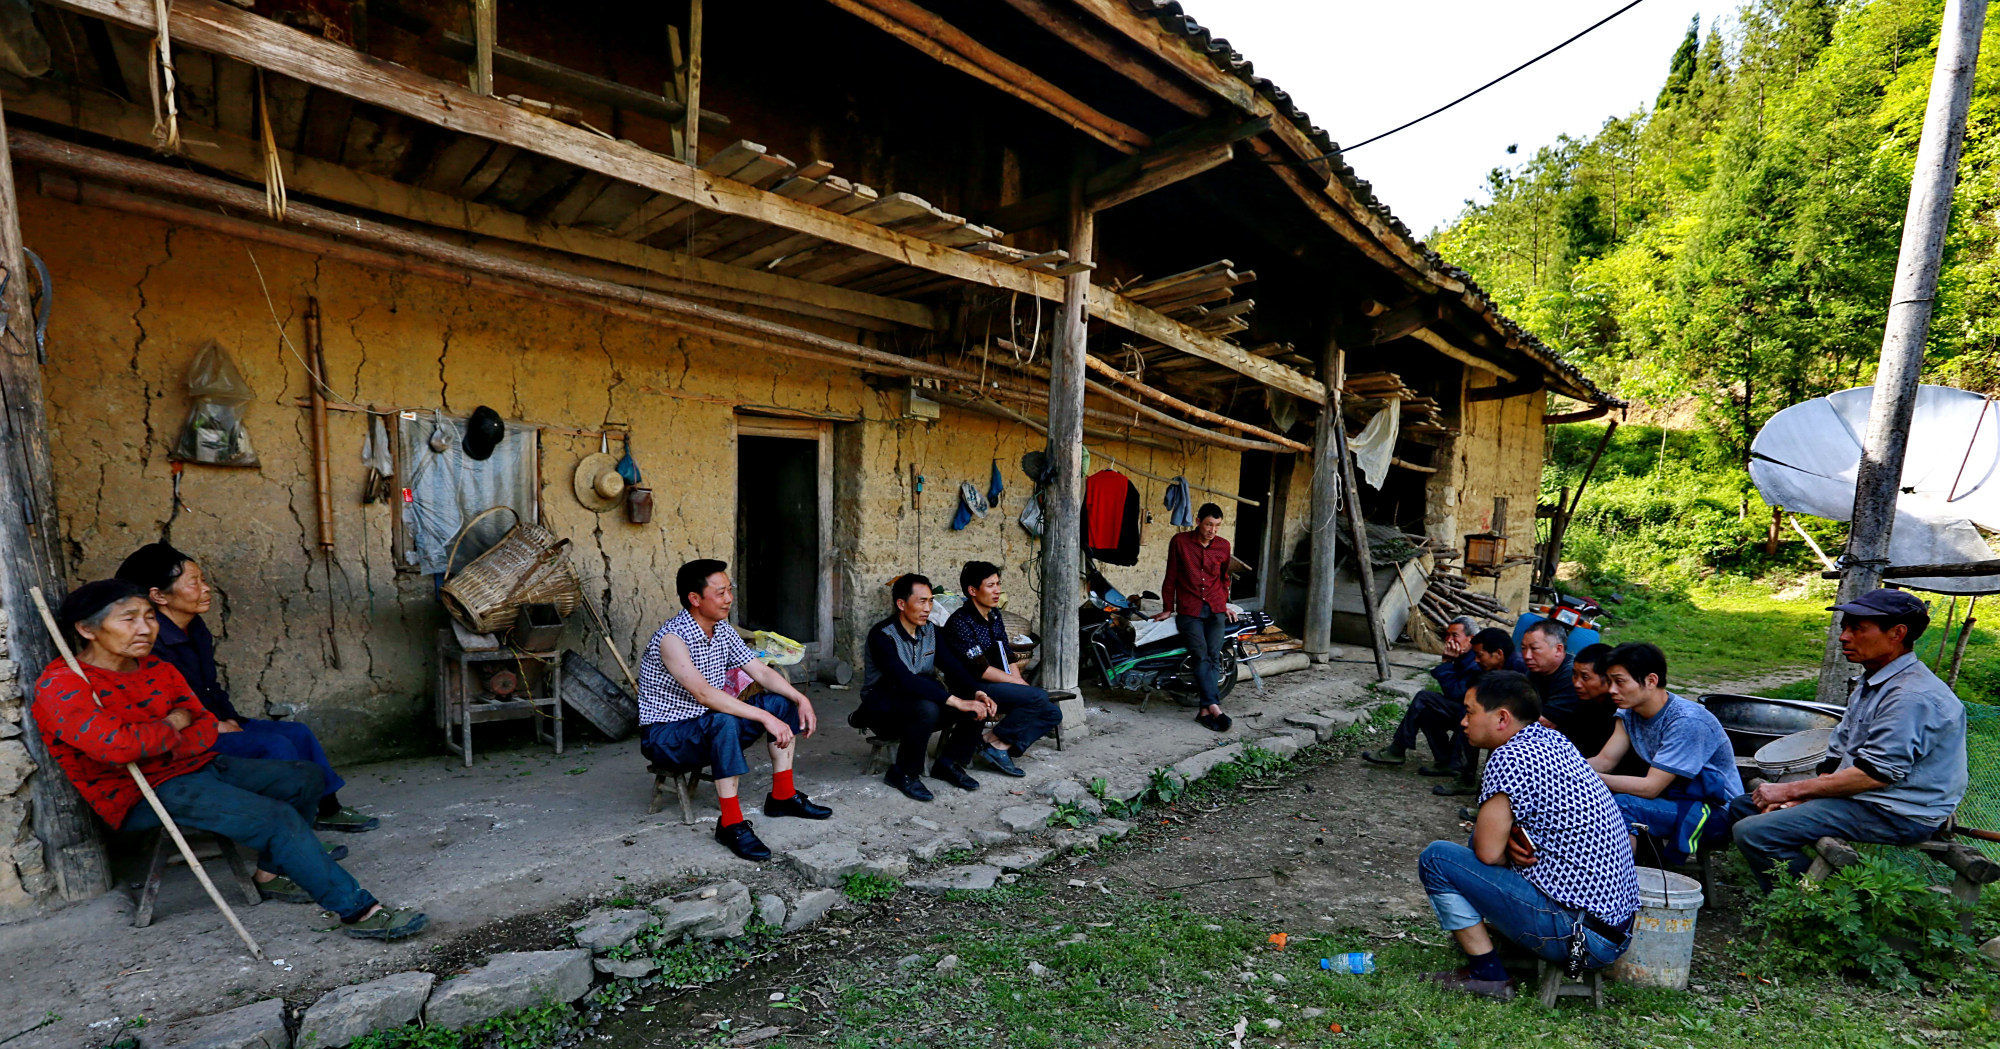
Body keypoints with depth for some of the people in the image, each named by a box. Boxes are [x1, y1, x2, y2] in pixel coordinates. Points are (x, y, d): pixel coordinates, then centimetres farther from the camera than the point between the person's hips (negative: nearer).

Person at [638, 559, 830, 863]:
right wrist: (765, 718, -37)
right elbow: (705, 694, -35)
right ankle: (731, 824, -27)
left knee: (782, 701, -3)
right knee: (724, 723, -38)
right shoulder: (672, 638, -25)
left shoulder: (723, 630, 0)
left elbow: (761, 672, 3)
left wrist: (800, 698, -13)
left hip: (710, 728, 8)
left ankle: (782, 796, 6)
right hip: (665, 735, -8)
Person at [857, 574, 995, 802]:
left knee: (978, 706, -14)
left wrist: (979, 694, -24)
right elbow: (905, 680, -33)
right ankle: (904, 774, -15)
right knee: (927, 708, -38)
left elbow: (953, 666, -3)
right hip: (883, 709, -6)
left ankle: (948, 763, 3)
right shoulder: (881, 635, -20)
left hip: (923, 699, 6)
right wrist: (956, 701, -39)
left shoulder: (930, 631, 3)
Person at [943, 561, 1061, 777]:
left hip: (998, 685, 9)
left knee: (1053, 713, -3)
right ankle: (990, 742, -11)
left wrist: (1020, 682, -1)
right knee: (1038, 697, -25)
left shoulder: (995, 615, 11)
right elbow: (982, 670, -20)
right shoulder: (960, 622, -16)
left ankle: (1002, 748, -7)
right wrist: (1022, 684, -15)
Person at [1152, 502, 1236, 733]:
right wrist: (1168, 608, 4)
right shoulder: (1180, 541, -3)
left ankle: (1205, 711, -1)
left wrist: (1224, 604, 16)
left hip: (1215, 609, 3)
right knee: (1201, 657, -13)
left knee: (1212, 657, -3)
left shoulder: (1223, 546, 7)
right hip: (1189, 610, -3)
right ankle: (1214, 707, -18)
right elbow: (1171, 576, 2)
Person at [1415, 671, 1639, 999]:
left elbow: (1488, 852, -18)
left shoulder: (1511, 757, -21)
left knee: (1436, 858, -8)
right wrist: (1512, 840, -1)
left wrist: (1507, 848, 2)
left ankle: (1488, 976, 1)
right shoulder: (1554, 741, 7)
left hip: (1581, 933, -9)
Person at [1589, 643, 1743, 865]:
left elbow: (1650, 787, -27)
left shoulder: (1686, 722, -26)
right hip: (1672, 795, 7)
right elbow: (1604, 761, -5)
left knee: (1622, 806, -31)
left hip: (1714, 811, -7)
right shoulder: (1631, 711, -1)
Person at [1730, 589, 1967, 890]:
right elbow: (1838, 754, 13)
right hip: (1860, 797, 10)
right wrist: (1797, 799, 0)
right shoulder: (1870, 684, 12)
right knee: (1742, 806, 11)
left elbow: (1875, 774, -23)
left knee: (1754, 832, -25)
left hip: (1896, 814, -10)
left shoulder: (1913, 696, -20)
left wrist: (1791, 790, -16)